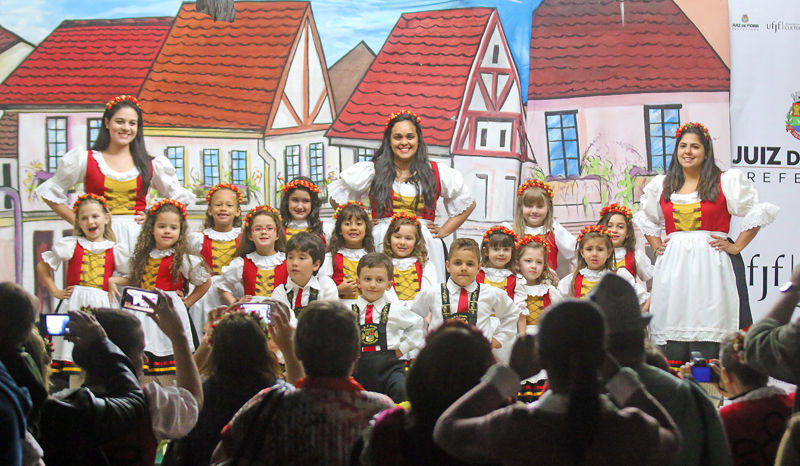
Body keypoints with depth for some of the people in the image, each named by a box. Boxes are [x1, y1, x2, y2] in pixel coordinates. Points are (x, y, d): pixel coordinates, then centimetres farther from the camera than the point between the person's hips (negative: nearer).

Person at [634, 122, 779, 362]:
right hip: (673, 266, 3)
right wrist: (657, 247, 18)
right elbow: (646, 219, 31)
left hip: (709, 264, -3)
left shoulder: (725, 182, 3)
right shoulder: (661, 185, 15)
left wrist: (736, 246, -1)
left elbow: (758, 213, 4)